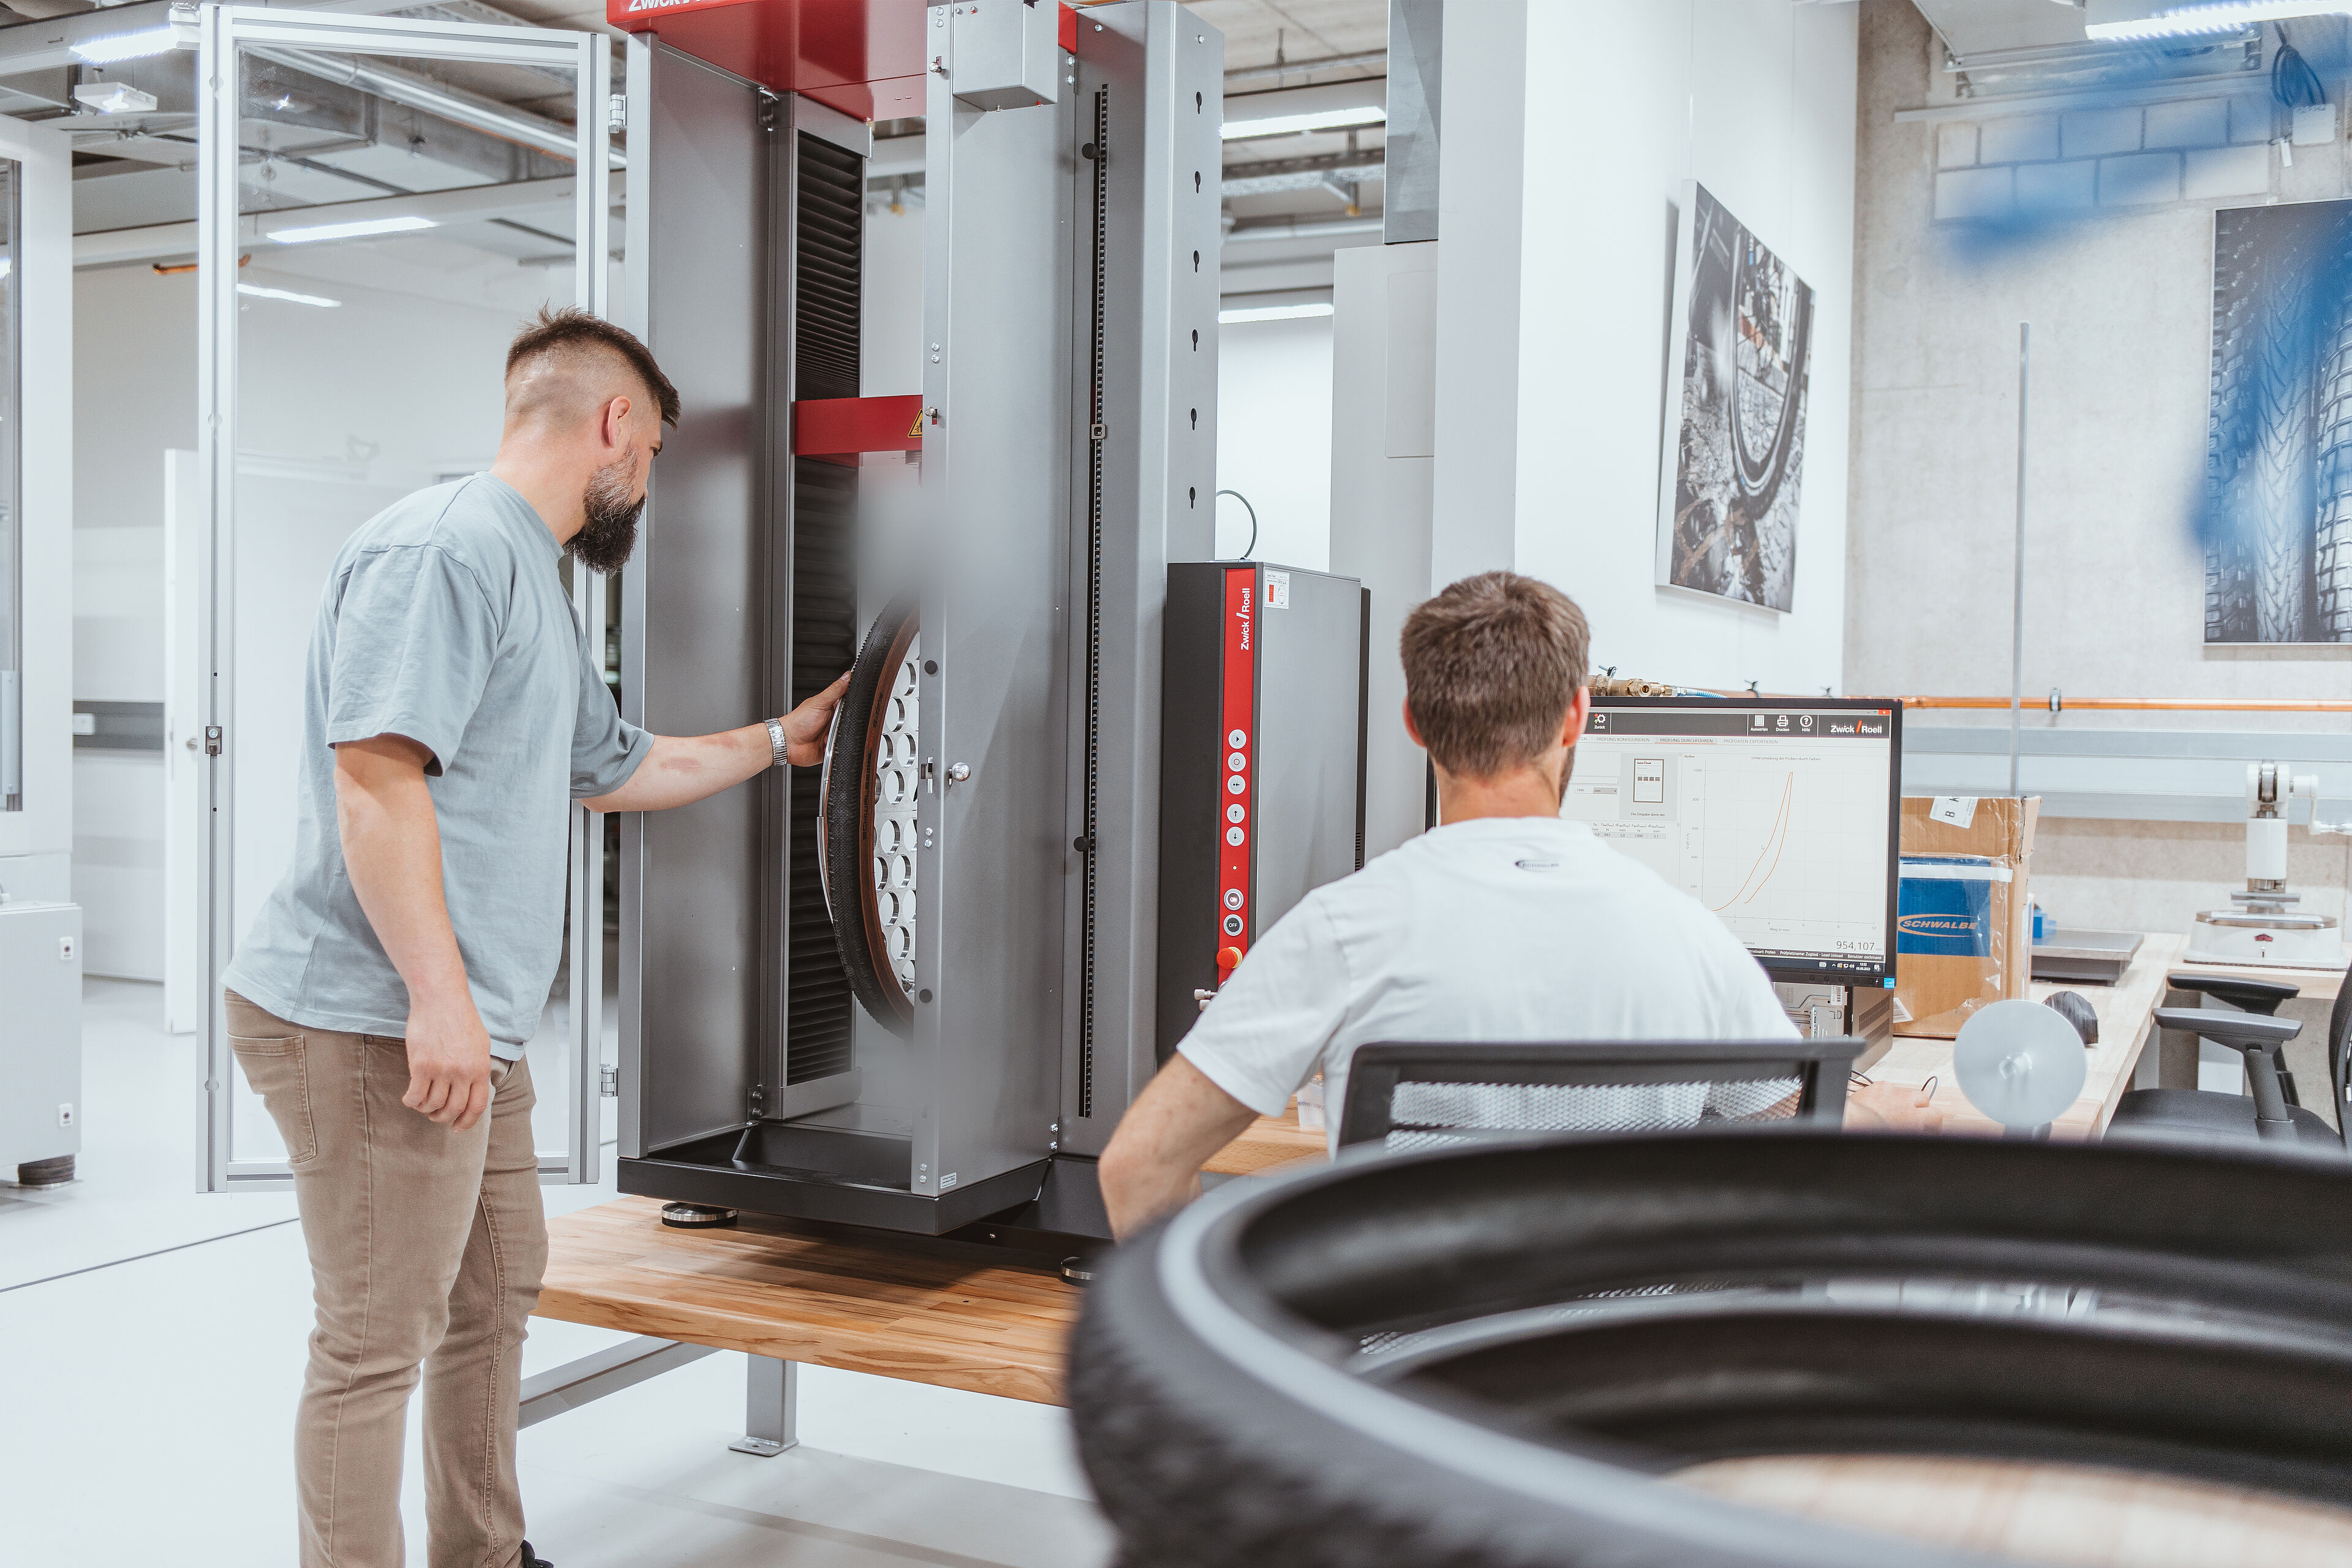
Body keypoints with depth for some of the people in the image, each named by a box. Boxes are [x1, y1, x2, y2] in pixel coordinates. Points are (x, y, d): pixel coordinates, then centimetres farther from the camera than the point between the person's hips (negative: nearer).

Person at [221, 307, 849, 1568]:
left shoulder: (534, 576, 21)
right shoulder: (445, 546, -14)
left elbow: (612, 768, 31)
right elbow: (376, 775, -23)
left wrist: (779, 741, 36)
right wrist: (439, 997, -26)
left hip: (473, 1032, 11)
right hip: (374, 1026, -11)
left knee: (496, 1292, 21)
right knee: (380, 1344, -3)